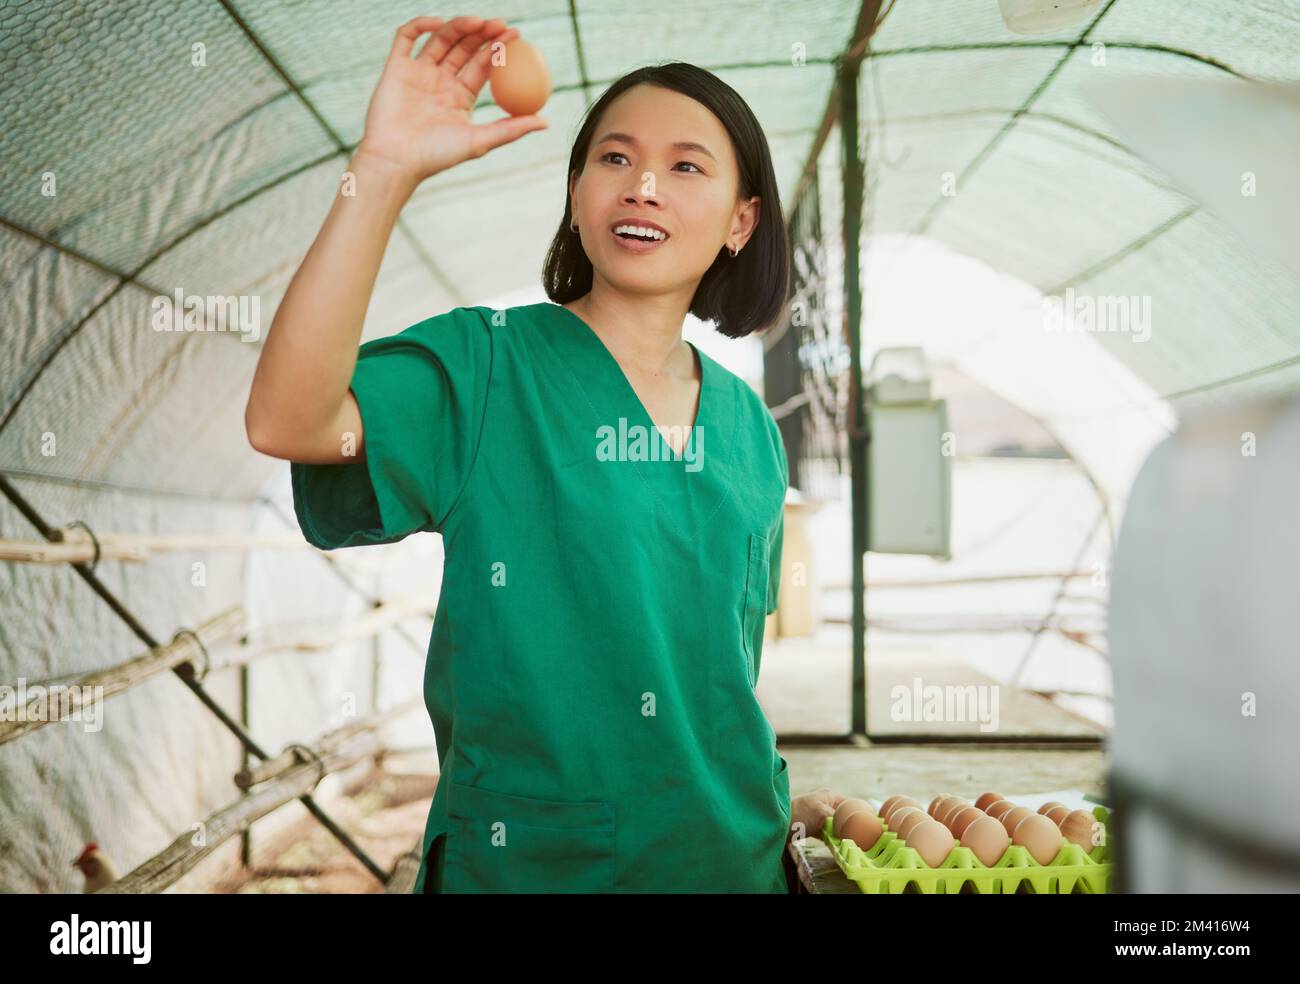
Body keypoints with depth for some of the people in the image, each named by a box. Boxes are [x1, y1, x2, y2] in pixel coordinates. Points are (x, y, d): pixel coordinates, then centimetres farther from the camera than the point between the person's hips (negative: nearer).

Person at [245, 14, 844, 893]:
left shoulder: (748, 424, 5)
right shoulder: (484, 366, -10)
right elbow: (286, 421, -28)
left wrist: (772, 801, 9)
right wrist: (385, 168, -32)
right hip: (523, 859, -4)